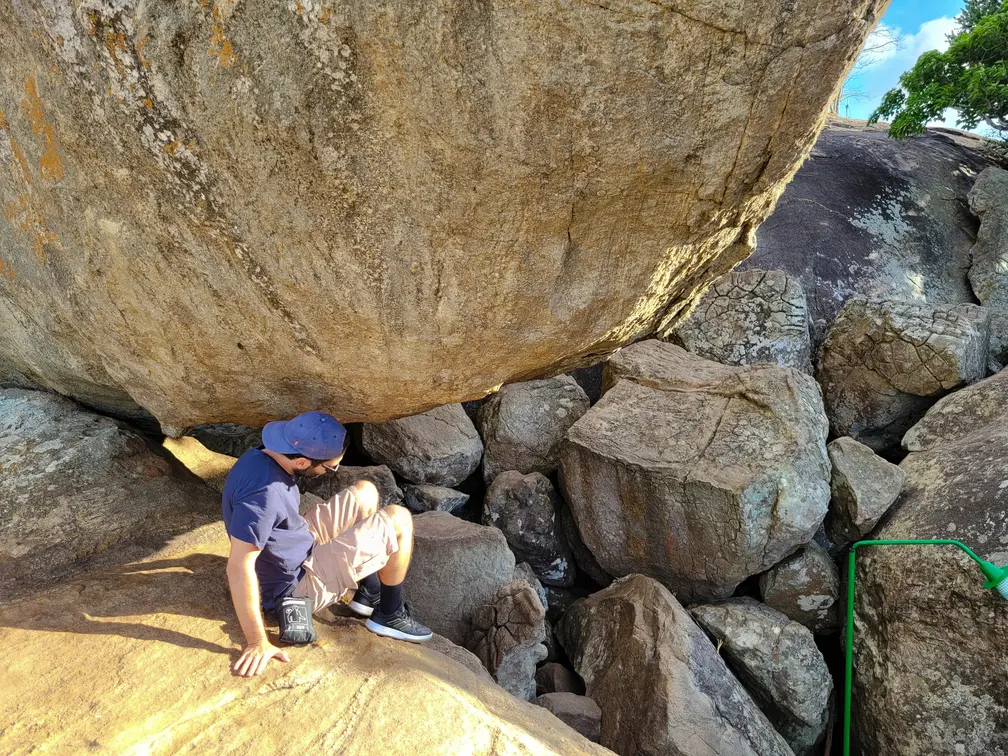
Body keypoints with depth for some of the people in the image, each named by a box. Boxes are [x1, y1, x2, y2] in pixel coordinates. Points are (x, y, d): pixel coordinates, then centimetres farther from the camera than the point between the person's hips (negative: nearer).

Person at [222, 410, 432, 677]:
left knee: (365, 492, 15)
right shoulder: (264, 492, -34)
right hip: (297, 584, -9)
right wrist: (258, 643, -30)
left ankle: (368, 594, 21)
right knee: (399, 519, -11)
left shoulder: (261, 458, -5)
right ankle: (390, 615, 9)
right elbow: (238, 568, -34)